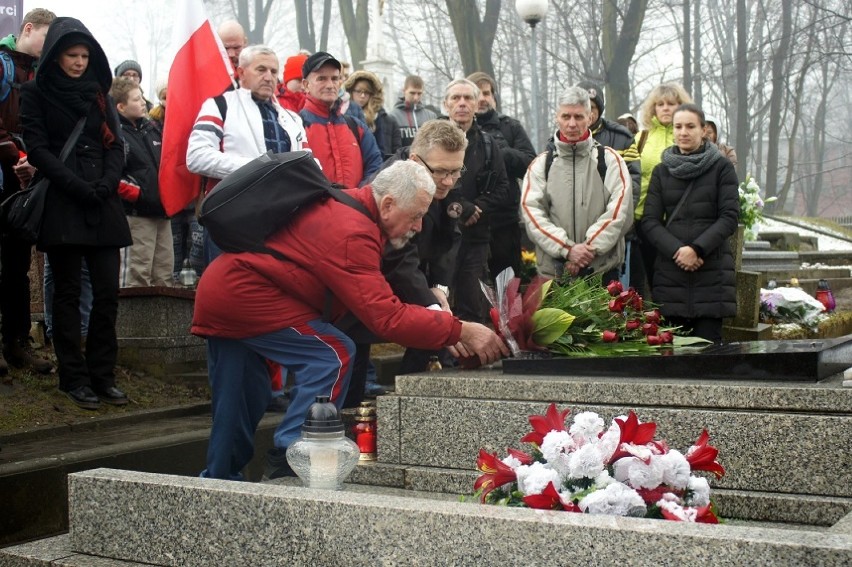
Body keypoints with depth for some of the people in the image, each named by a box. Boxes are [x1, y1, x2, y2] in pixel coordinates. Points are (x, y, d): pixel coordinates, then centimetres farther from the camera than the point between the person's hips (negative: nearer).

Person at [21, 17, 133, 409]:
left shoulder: (97, 93, 17)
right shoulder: (35, 93, 5)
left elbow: (115, 145, 11)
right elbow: (37, 148, -5)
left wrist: (107, 184, -8)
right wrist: (77, 186, -16)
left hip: (103, 206, 4)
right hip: (61, 204, -3)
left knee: (107, 293, -2)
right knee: (68, 294, 1)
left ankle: (103, 376, 6)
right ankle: (74, 377, 7)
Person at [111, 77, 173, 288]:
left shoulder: (151, 129, 16)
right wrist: (138, 194, -16)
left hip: (161, 212, 8)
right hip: (136, 214, -8)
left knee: (164, 273, 12)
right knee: (136, 275, -5)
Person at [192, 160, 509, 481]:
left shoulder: (348, 205, 8)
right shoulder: (351, 234, -24)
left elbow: (376, 299, 11)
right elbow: (386, 317, -27)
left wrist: (445, 331, 3)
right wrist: (459, 331, -22)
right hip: (242, 294, -10)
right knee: (334, 355, -12)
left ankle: (220, 479, 29)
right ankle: (287, 462, -10)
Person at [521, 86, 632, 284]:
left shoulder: (610, 159, 6)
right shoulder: (540, 165, 8)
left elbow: (620, 210, -4)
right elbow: (531, 211, -3)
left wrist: (590, 247, -14)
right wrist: (567, 249, -15)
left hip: (603, 271, -1)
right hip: (553, 272, 1)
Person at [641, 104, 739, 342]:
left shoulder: (722, 167, 7)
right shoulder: (662, 171, 13)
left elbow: (729, 217, -1)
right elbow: (649, 221, 6)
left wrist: (697, 249, -13)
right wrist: (676, 250, -10)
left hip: (712, 272, -2)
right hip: (670, 271, 2)